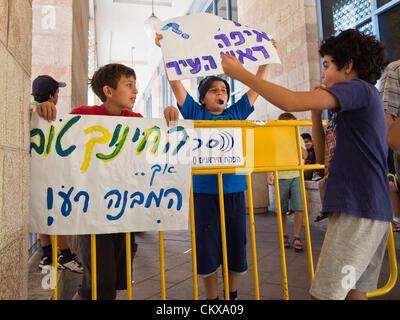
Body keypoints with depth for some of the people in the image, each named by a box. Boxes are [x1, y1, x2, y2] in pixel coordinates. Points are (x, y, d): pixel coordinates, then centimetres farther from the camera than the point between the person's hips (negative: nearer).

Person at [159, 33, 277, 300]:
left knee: (236, 245, 13)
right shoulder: (196, 114, 4)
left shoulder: (236, 114, 11)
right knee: (208, 248, 6)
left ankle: (233, 294, 35)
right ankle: (213, 298, 27)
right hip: (204, 190, -3)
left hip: (234, 190, 3)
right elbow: (175, 81, -1)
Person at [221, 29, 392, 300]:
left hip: (358, 211, -10)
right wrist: (318, 109, 14)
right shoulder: (369, 97, 22)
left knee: (326, 293, -5)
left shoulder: (359, 88, -9)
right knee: (354, 292, 16)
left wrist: (241, 73, -15)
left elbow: (291, 102, -23)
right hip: (374, 211, 10)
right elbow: (323, 154, 22)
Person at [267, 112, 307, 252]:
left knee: (299, 208, -7)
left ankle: (297, 237, 4)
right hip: (281, 177, -1)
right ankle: (284, 236, 22)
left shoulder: (298, 138, 13)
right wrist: (269, 174, -4)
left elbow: (304, 155, 3)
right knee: (282, 210, 6)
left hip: (297, 176, 2)